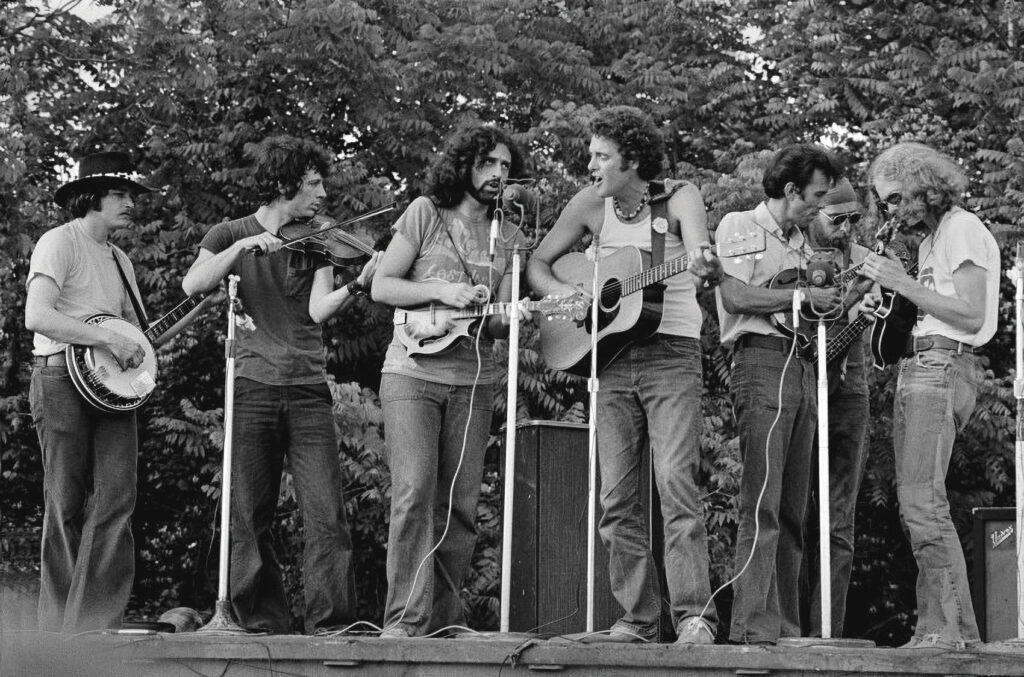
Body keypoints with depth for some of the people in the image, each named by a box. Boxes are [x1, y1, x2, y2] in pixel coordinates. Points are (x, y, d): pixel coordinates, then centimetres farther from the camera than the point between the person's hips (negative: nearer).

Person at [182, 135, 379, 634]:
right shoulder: (231, 235, 9)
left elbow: (318, 310, -2)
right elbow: (192, 285, -8)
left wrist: (359, 284, -19)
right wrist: (243, 246, -17)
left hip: (308, 391, 2)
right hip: (250, 388, -1)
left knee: (327, 516, -8)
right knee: (249, 518, -1)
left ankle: (331, 625, -7)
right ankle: (263, 625, 8)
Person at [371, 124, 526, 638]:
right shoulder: (426, 213, 2)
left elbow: (499, 322, 10)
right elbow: (381, 287, -1)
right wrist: (442, 292, -14)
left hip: (472, 380, 4)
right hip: (412, 372, -4)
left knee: (460, 505, 2)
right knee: (414, 494, -13)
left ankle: (442, 618, 10)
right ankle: (405, 620, -12)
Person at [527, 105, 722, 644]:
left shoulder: (679, 198, -5)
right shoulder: (592, 205, 5)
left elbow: (700, 257, -23)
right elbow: (538, 263, 13)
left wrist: (703, 270, -46)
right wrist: (564, 294, -7)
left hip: (672, 355, -4)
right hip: (611, 358, 4)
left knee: (675, 482, -16)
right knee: (616, 495, 2)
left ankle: (695, 616, -16)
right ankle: (637, 618, 7)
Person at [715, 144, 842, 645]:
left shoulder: (800, 242, 26)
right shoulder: (740, 226, 1)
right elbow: (734, 295, -13)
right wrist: (803, 298, -10)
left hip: (802, 369, 8)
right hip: (761, 362, -8)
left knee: (792, 510, 6)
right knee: (762, 503, -16)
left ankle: (784, 626, 8)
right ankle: (754, 625, -20)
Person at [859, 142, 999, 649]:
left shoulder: (964, 230, -5)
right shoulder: (931, 239, 23)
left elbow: (971, 317, -15)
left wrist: (904, 284, -13)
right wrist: (885, 309, 5)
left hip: (942, 368, -10)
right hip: (916, 369, 10)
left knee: (921, 501, -16)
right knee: (915, 504, 6)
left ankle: (945, 626, -17)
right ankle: (957, 627, 8)